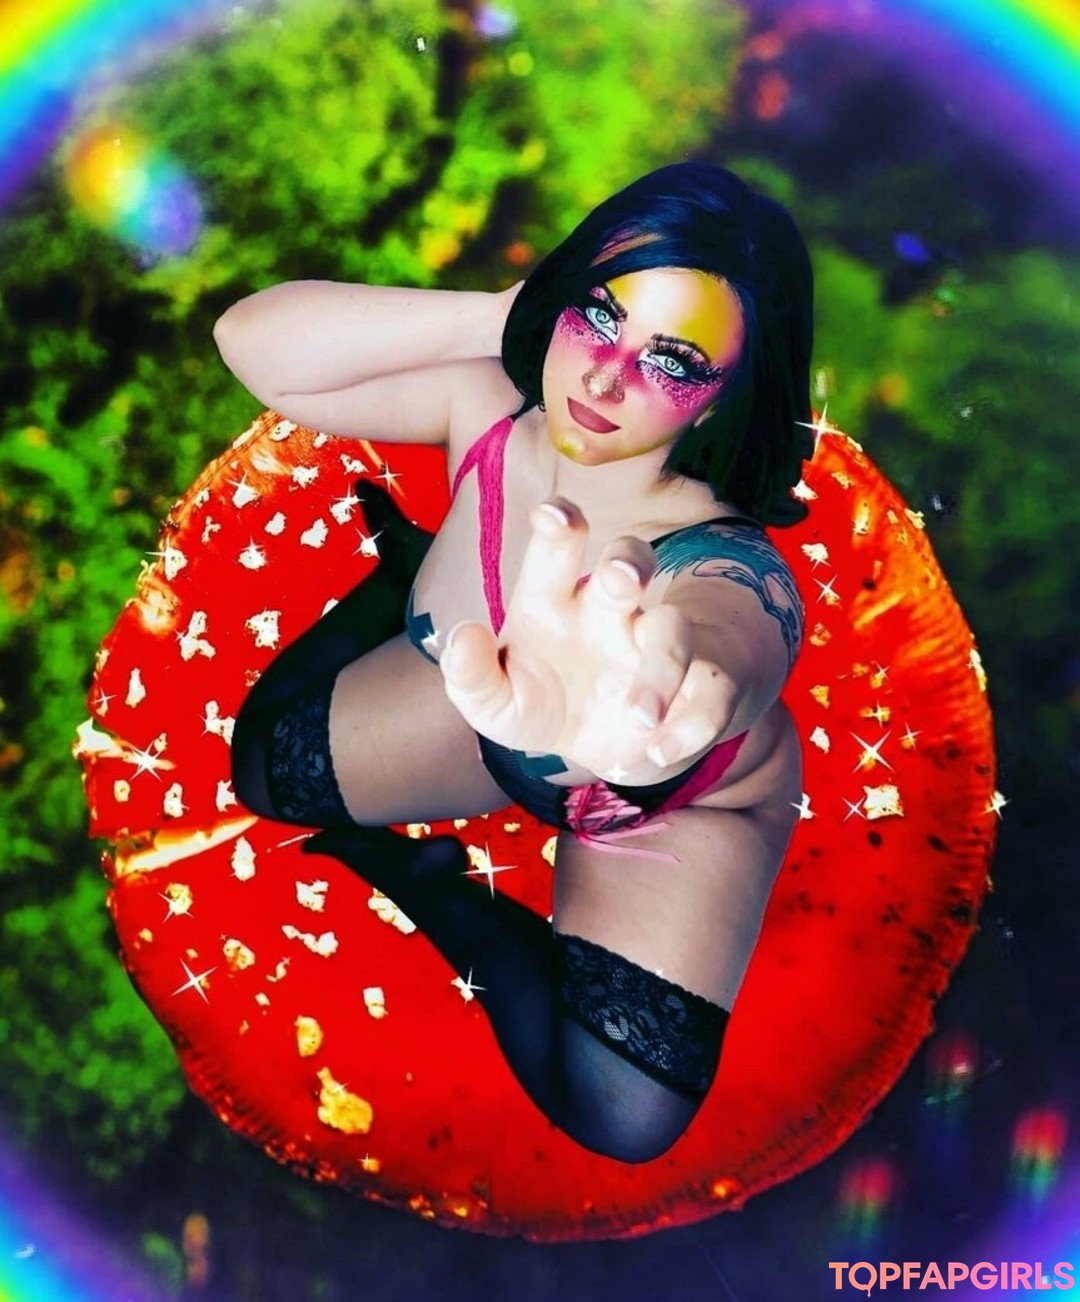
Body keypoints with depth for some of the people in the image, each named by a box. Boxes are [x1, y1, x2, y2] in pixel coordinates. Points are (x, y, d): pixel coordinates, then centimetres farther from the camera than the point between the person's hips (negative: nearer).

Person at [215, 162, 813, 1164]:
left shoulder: (734, 572, -43)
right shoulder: (493, 403, -29)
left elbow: (729, 638, -67)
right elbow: (253, 339, -30)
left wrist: (648, 670, -92)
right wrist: (501, 315, -39)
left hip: (675, 800, -3)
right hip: (492, 709, 3)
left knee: (622, 1117, -15)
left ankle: (434, 891, 6)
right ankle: (410, 572, 29)